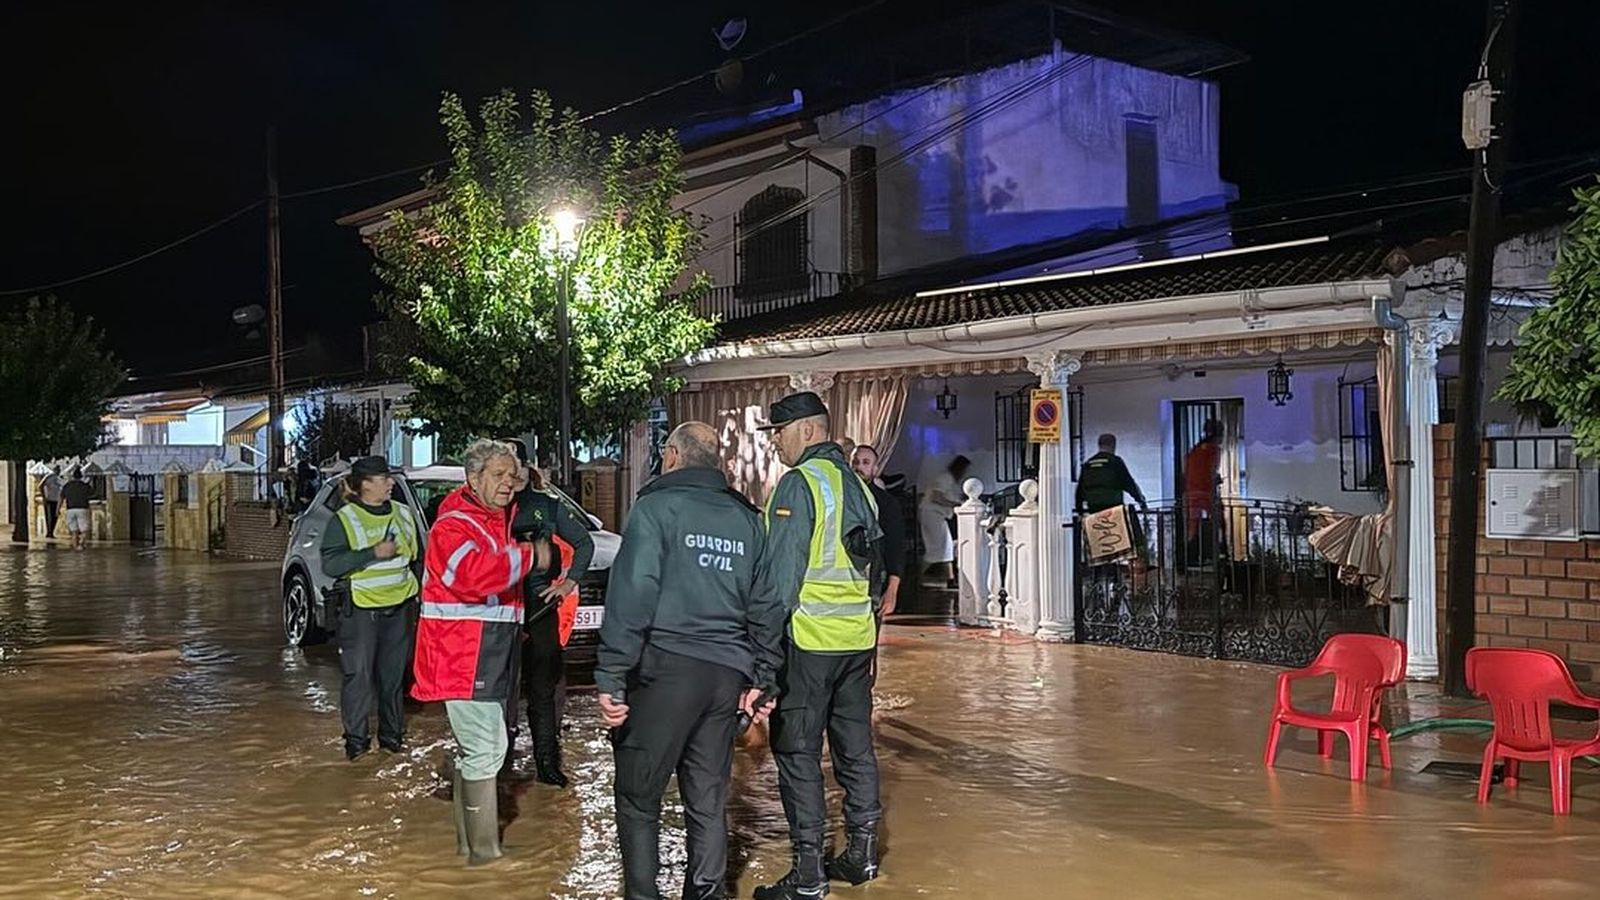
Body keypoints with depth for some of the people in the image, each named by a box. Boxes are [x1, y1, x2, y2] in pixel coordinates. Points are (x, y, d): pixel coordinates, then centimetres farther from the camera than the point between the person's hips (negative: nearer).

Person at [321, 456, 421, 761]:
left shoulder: (403, 514, 9)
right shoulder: (344, 520, -6)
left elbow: (418, 558, 20)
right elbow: (330, 564, -16)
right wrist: (374, 553, -21)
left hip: (399, 608, 4)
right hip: (362, 610, -4)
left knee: (394, 674, 10)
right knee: (359, 675, -3)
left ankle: (392, 734, 21)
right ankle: (355, 738, 7)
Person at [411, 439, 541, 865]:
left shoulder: (500, 519, 16)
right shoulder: (454, 525, -13)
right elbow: (476, 572, -33)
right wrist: (529, 556, -26)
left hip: (493, 650, 10)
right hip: (465, 653, -10)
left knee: (475, 746, 18)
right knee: (485, 748, -11)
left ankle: (469, 838, 29)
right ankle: (483, 850, -5)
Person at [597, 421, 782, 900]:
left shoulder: (657, 507, -3)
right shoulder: (747, 519, 15)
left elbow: (632, 595, -12)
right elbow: (767, 604, 14)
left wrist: (611, 676, -13)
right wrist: (761, 677, 17)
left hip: (665, 668, -5)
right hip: (727, 674, 6)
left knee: (638, 797, 5)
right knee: (708, 801, 14)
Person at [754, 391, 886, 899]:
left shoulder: (800, 482, -12)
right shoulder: (857, 483, 14)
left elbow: (781, 570, -16)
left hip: (808, 639, -8)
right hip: (858, 636, 8)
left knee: (797, 751, -2)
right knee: (855, 743, 14)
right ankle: (861, 854, 23)